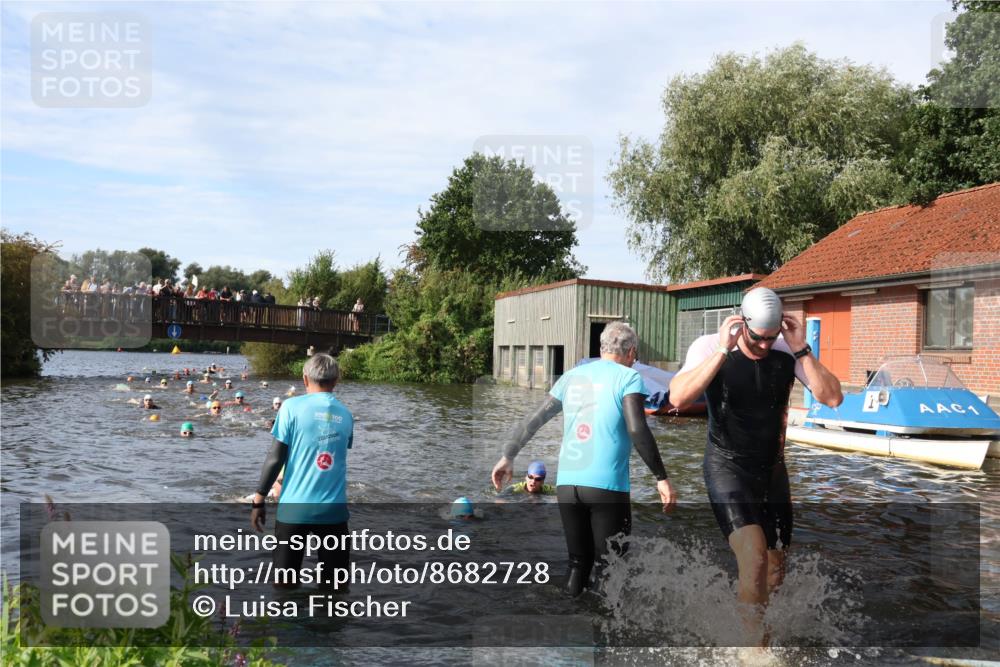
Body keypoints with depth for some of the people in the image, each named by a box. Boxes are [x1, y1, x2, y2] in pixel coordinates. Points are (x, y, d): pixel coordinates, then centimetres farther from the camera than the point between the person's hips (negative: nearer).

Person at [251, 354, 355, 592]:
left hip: (294, 506, -2)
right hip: (334, 508, 2)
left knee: (284, 582, 10)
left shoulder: (293, 406, -4)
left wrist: (259, 500, 1)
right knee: (336, 583, 10)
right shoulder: (345, 414, 7)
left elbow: (275, 457, -7)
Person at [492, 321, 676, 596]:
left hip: (566, 483, 5)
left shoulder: (572, 375, 15)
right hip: (606, 485, -5)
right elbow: (636, 430, -12)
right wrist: (661, 477, -8)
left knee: (578, 562, 18)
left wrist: (508, 456, 24)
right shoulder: (628, 377, 0)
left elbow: (534, 420, 16)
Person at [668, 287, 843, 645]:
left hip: (772, 469, 5)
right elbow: (678, 398, -31)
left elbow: (833, 398, -14)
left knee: (774, 572, 14)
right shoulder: (710, 347, -16)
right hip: (727, 467, -5)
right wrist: (723, 351, -33)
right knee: (753, 556, -24)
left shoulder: (788, 351, -8)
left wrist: (802, 350, -22)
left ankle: (749, 628, 38)